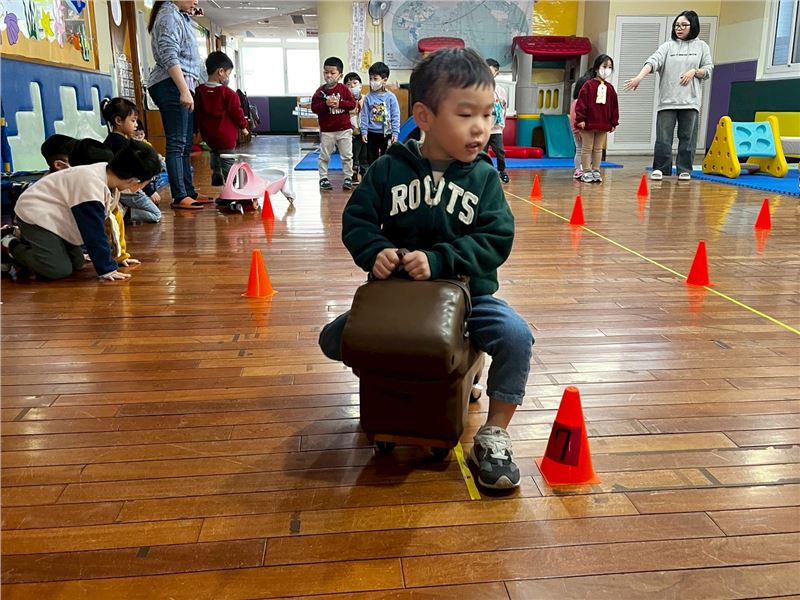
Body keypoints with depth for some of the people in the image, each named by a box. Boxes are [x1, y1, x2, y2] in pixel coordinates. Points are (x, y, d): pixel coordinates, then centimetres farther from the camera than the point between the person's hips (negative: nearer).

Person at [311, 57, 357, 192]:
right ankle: (323, 178, 17)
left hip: (344, 129, 0)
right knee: (324, 156, 7)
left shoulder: (344, 89, -2)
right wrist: (326, 104, -21)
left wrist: (339, 103, -18)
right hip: (326, 130, 0)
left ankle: (348, 178, 17)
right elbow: (314, 107, -7)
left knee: (347, 156, 7)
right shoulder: (320, 91, -3)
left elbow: (352, 104, -5)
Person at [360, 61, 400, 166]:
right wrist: (364, 132, -3)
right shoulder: (368, 97, -1)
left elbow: (396, 116, -5)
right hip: (372, 134, 2)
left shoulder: (391, 97, -6)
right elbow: (364, 116, 1)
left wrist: (395, 133, -8)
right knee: (372, 159, 11)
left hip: (386, 133, -1)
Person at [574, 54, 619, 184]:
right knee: (587, 148, 4)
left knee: (598, 149, 11)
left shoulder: (610, 88, 7)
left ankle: (596, 171, 18)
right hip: (588, 123, -4)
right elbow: (581, 102, -10)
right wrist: (580, 119, -15)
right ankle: (587, 172, 9)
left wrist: (613, 123, 7)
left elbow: (614, 106, 10)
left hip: (603, 124, 4)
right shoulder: (588, 85, -7)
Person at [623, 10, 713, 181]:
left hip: (690, 100, 0)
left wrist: (694, 72, -9)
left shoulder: (701, 46, 11)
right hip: (667, 99, 0)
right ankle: (659, 168, 4)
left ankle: (684, 170, 10)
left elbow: (709, 69, 11)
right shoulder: (667, 46, 8)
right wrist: (639, 77, -26)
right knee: (663, 137, -3)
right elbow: (653, 61, -9)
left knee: (687, 137, 2)